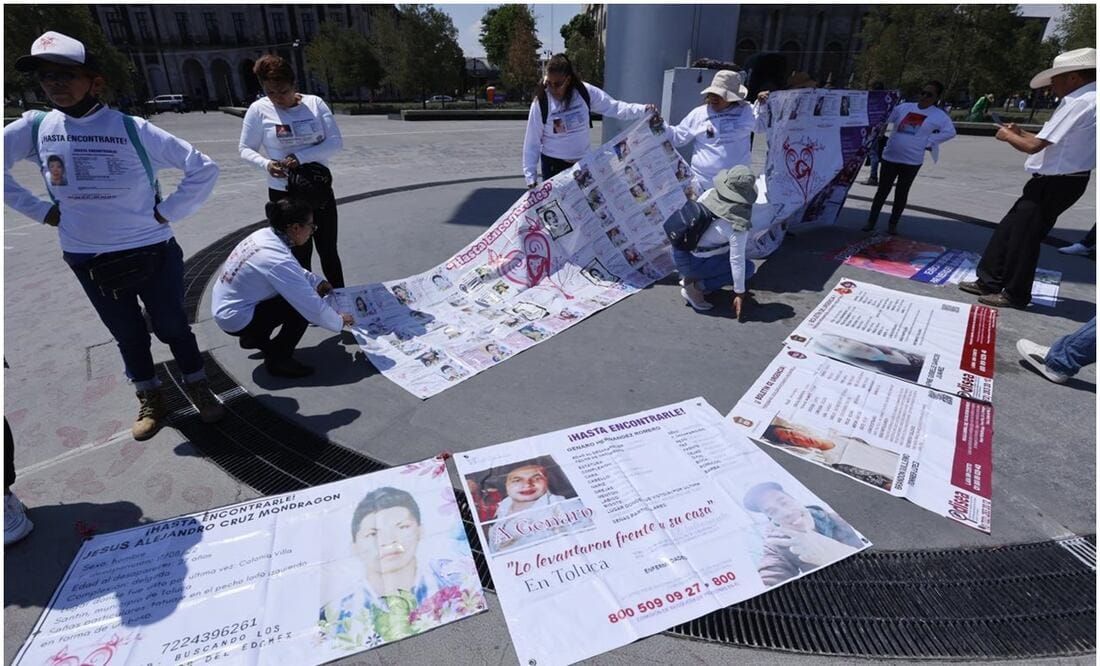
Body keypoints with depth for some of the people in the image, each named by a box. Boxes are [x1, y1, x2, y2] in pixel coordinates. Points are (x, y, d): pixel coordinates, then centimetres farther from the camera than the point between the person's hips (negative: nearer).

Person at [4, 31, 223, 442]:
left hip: (152, 251, -3)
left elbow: (204, 168, -10)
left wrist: (167, 212, -10)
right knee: (127, 334, 15)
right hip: (88, 260, 4)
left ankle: (198, 387, 30)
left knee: (171, 325, 9)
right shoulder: (35, 127, 0)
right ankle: (150, 401, 31)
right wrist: (40, 210, 2)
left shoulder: (134, 130, -11)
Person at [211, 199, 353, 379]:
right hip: (236, 320, -9)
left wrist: (317, 282, 5)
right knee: (303, 306, -15)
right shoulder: (279, 260, -30)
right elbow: (313, 307, -26)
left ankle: (254, 337, 25)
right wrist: (339, 321, -11)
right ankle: (277, 360, -1)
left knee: (299, 293, 12)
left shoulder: (265, 235, -5)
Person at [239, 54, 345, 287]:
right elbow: (245, 149, 2)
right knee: (300, 255, 10)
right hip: (283, 194, -1)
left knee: (329, 251, 12)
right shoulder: (259, 110, -5)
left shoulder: (315, 103, -4)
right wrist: (266, 164, -20)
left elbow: (336, 142, -10)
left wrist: (301, 157, -21)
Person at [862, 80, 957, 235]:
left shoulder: (939, 115, 0)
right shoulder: (905, 107, 6)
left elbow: (950, 132, 0)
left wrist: (928, 141, -5)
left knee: (901, 193, 7)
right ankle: (871, 221, 10)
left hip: (912, 161, -1)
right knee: (882, 190, 5)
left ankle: (893, 224, 16)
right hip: (890, 156, 2)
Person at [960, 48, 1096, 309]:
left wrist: (1009, 136, -4)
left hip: (1055, 183, -9)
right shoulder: (1087, 99, 11)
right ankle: (990, 281, 22)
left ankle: (1015, 294, 14)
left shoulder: (1080, 103, -20)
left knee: (1024, 236, 1)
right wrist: (1020, 133, 12)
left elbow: (1034, 146, -21)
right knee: (1009, 228, 14)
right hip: (1056, 180, 9)